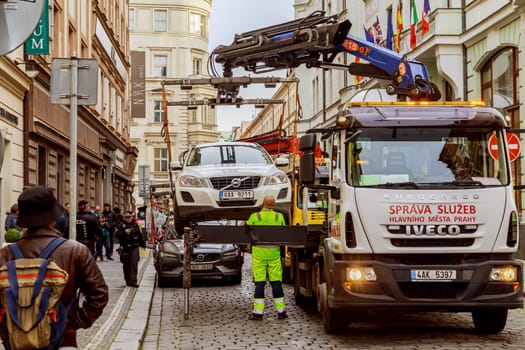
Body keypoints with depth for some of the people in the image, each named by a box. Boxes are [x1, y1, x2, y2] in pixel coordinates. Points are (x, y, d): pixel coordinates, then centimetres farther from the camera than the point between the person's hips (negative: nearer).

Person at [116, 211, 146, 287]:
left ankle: (133, 281, -11)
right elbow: (117, 235, -8)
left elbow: (140, 236, 20)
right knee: (126, 265, 5)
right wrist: (124, 232, -23)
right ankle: (128, 281, 18)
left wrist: (143, 244, 24)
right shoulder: (121, 226, 3)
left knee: (134, 264, -9)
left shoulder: (135, 225, 11)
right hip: (125, 248, -1)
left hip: (134, 247, 1)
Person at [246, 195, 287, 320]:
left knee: (259, 282, 1)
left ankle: (258, 312, 2)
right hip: (274, 253, 1)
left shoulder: (254, 217, -4)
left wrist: (244, 225, 23)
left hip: (259, 252, -1)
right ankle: (281, 311, 10)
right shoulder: (279, 217, 1)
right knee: (276, 282, 7)